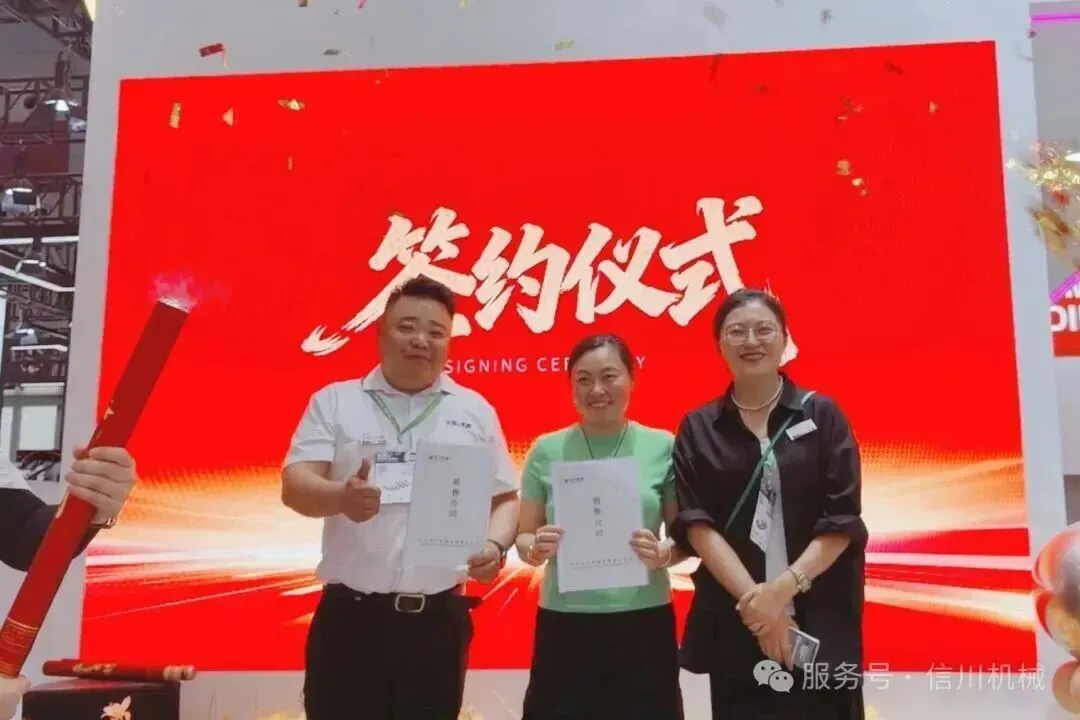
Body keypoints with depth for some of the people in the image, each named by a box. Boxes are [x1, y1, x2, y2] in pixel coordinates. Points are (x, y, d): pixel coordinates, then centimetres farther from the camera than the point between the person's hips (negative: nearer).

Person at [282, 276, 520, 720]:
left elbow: (505, 498, 12)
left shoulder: (475, 411, 9)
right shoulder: (334, 402, 5)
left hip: (438, 618, 2)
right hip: (349, 615, -1)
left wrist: (495, 545, -10)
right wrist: (341, 497, -28)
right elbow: (295, 485, -5)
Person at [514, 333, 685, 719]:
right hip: (563, 625, 1)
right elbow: (524, 537, 9)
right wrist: (536, 548, -13)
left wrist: (664, 554, -14)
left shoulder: (662, 446, 0)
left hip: (644, 623, 0)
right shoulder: (547, 450, 2)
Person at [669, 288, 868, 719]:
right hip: (735, 623, 1)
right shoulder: (698, 429, 5)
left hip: (822, 623, 0)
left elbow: (842, 521, -3)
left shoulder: (823, 416, 3)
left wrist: (783, 588, -15)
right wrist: (753, 597, -15)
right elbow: (696, 524, -4)